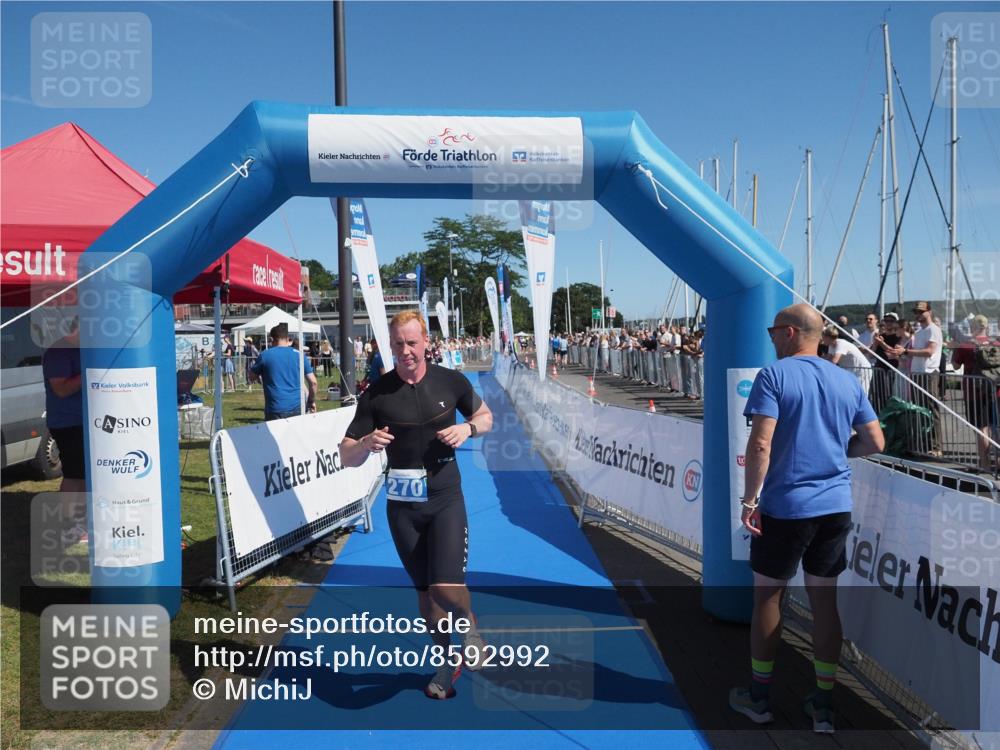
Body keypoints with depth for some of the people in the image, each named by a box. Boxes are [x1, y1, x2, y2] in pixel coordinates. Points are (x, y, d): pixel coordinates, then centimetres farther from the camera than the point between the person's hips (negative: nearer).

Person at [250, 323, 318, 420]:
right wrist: (312, 401, 14)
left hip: (276, 410, -2)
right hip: (298, 408, 3)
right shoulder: (299, 354, 4)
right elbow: (313, 382, 2)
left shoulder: (265, 355, -1)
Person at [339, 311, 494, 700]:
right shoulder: (376, 395, -7)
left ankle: (471, 626, 19)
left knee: (447, 587, -16)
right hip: (402, 504, 2)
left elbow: (485, 416, 11)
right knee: (425, 590, 14)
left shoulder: (451, 382, -6)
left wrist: (467, 428, -12)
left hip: (445, 498, -2)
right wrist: (368, 443, -28)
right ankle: (448, 660, 38)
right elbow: (347, 457, -6)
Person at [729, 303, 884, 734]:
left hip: (784, 508, -5)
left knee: (767, 597, 10)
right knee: (824, 600, 13)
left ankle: (759, 698, 23)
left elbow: (760, 444, -19)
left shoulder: (774, 375, -10)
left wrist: (749, 499, -13)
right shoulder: (848, 381, 7)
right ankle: (823, 706, 21)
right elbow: (874, 443, 8)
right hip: (836, 508, 5)